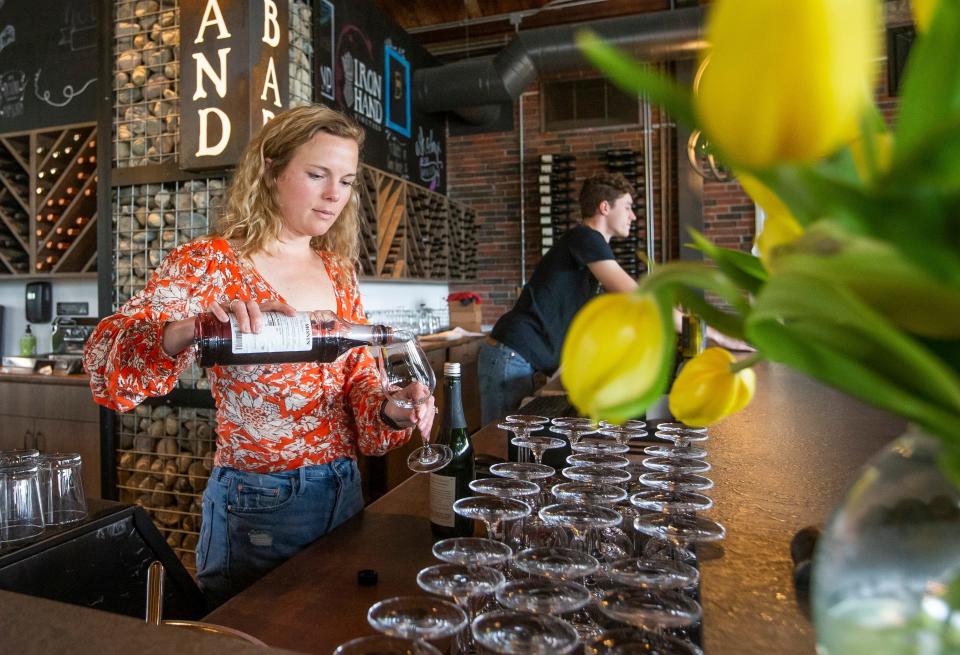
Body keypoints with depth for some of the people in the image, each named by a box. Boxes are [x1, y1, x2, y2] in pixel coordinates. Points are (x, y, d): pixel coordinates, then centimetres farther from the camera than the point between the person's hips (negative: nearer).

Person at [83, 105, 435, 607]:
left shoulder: (338, 270, 4)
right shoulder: (211, 263, -11)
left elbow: (359, 379, 4)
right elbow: (105, 355, -21)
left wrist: (390, 410, -18)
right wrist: (191, 328, -41)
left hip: (344, 490, 6)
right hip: (257, 502, -5)